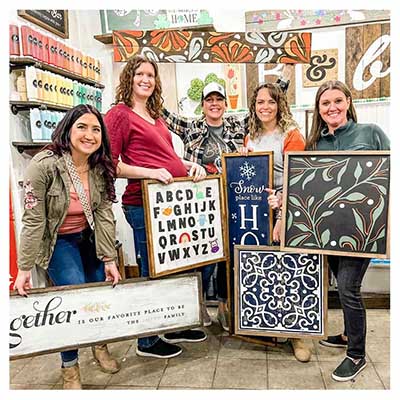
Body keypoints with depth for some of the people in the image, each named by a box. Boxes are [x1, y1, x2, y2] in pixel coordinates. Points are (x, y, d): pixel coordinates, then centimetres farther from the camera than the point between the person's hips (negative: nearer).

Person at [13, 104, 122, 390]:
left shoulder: (101, 168, -12)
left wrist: (110, 260, -13)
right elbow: (33, 221, -22)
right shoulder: (43, 165, -25)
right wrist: (24, 269, -20)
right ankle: (69, 367, 9)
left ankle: (100, 345, 32)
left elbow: (104, 214, -12)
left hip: (90, 237, 5)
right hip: (57, 241, -4)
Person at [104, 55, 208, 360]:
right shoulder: (119, 114, -4)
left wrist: (190, 166, 8)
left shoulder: (155, 116, 19)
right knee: (152, 271, 2)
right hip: (143, 204, -8)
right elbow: (111, 165, -12)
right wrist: (150, 172, -22)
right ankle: (148, 341, 23)